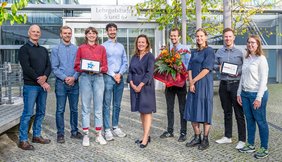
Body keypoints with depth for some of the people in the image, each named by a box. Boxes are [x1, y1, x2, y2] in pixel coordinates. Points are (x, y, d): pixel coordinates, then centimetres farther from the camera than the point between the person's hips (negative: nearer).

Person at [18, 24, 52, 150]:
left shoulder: (43, 50, 17)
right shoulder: (24, 49, -1)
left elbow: (48, 66, 9)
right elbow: (27, 68, -11)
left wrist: (45, 77, -13)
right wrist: (41, 82, -14)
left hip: (43, 85, 6)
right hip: (30, 86, -6)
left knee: (41, 112, 11)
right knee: (28, 113, -4)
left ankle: (36, 136, 23)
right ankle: (23, 140, 5)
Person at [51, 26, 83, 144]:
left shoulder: (76, 49, 6)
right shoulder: (56, 49, 3)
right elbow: (54, 68, -3)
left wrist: (74, 77, -12)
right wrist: (65, 78, -13)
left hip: (74, 83, 2)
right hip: (61, 83, -2)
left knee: (74, 109, 10)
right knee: (60, 110, 3)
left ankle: (74, 131, 22)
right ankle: (60, 134, 13)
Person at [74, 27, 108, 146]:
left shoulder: (102, 48, 11)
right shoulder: (81, 48, 8)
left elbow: (105, 67, 10)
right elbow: (76, 66, 7)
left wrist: (99, 69, -11)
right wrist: (85, 69, -11)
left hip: (98, 77, 1)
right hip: (85, 77, -1)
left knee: (98, 107, 3)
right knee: (86, 107, 1)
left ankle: (98, 135, 11)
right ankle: (86, 135, 10)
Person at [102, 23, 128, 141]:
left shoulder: (121, 46, 15)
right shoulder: (103, 46, 3)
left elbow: (125, 62, 11)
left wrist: (120, 74, -6)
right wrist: (113, 75, -10)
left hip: (120, 78, 4)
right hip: (108, 77, -4)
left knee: (117, 105, 9)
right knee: (107, 105, -4)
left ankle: (115, 127, 19)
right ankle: (107, 130, 1)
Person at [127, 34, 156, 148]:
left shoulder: (150, 56, -5)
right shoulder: (134, 57, 13)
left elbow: (149, 73, -13)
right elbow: (130, 71, 8)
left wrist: (140, 85, -17)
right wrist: (132, 84, -7)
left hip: (146, 86, -6)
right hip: (135, 87, 6)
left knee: (146, 111, -2)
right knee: (141, 112, 10)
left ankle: (145, 138, 0)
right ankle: (146, 135, 20)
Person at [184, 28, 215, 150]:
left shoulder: (209, 51, -4)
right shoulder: (194, 52, 15)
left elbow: (206, 69, -13)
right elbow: (190, 68, 8)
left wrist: (193, 81, -11)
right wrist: (191, 83, -7)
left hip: (205, 84, -6)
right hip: (194, 85, 6)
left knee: (204, 110, -1)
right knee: (192, 111, 6)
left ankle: (205, 139, 10)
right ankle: (197, 137, 19)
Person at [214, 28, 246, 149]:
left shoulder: (239, 52, -1)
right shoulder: (219, 52, 9)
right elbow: (214, 65, 13)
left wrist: (238, 72, -17)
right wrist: (218, 67, -8)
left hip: (235, 84, -4)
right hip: (223, 84, 4)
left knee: (239, 113, -1)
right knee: (227, 112, 14)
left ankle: (242, 140, 8)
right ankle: (227, 137, 26)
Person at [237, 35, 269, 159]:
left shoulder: (261, 59, -7)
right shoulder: (246, 59, 13)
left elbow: (263, 80, -11)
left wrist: (259, 98, -16)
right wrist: (239, 93, 12)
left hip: (257, 94, -6)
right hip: (245, 94, 7)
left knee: (261, 121, 2)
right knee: (249, 120, 12)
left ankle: (264, 148, 13)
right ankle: (250, 145, 23)